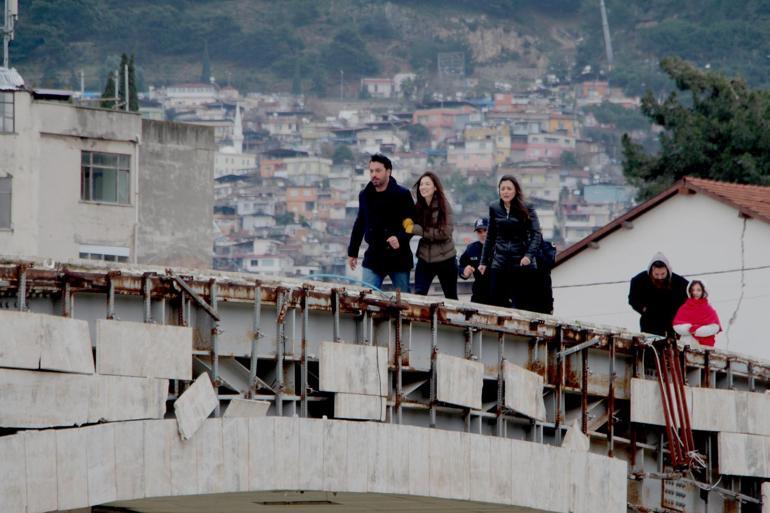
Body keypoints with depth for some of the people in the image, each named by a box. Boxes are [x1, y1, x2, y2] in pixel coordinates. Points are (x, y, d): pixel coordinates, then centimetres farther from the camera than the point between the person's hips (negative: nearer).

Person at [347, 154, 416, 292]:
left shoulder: (402, 195, -7)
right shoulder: (365, 195, 7)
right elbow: (359, 225, 16)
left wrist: (400, 238, -27)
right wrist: (352, 252, 17)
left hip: (398, 257, -3)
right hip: (373, 257, 3)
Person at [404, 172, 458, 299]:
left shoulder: (443, 205, -12)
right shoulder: (418, 206, 3)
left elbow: (445, 233, -19)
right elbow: (410, 228, 13)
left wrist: (415, 229, -19)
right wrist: (408, 224, -12)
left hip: (445, 259, -4)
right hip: (425, 258, 4)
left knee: (451, 298, 12)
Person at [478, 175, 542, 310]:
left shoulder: (526, 209, -3)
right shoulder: (494, 208, 7)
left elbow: (536, 234, -8)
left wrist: (529, 255, -24)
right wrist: (484, 261, 16)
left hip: (521, 264, -3)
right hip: (499, 265, 3)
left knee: (520, 304, -1)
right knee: (496, 301, -2)